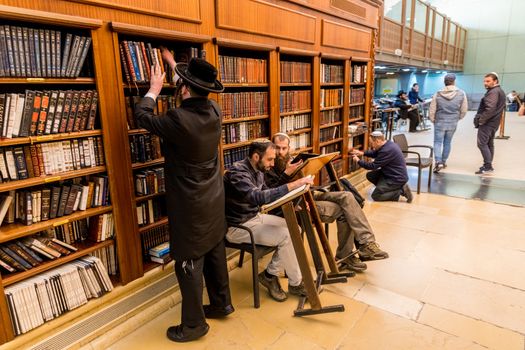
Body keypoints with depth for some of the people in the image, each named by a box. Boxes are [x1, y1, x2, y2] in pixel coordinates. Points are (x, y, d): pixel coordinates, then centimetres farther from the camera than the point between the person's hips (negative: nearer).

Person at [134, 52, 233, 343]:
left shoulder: (178, 119, -25)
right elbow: (198, 97, 20)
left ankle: (194, 324, 23)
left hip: (190, 208, -7)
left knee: (188, 266, 7)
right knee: (215, 255, 21)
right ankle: (221, 303, 39)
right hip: (214, 202, 8)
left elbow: (142, 117, -5)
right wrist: (175, 66, 30)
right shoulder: (214, 110, -4)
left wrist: (154, 89, 12)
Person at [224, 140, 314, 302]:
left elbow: (267, 196, 11)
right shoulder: (237, 173, -26)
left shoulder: (257, 171, 2)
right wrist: (294, 185, -42)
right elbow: (259, 197, -41)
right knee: (286, 236, -18)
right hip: (237, 226, -9)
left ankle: (271, 274, 6)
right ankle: (295, 284, 3)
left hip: (255, 216, 9)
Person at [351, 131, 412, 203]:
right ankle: (391, 188, 8)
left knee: (375, 196, -7)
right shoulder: (387, 144, 2)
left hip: (397, 178, -10)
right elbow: (374, 153, 21)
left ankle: (401, 191, -5)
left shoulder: (387, 151, -28)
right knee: (370, 175, 8)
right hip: (391, 173, 10)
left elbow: (373, 166, -20)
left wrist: (358, 161, -7)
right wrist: (362, 153, 6)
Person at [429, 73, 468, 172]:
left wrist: (433, 120, 12)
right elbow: (464, 110, 1)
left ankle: (438, 162, -12)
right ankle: (444, 161, 25)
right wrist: (458, 118, 18)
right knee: (447, 143, 15)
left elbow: (432, 110, -4)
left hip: (440, 123, -2)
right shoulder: (461, 93, -5)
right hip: (453, 123, 2)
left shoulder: (437, 94, -10)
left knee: (437, 142, 4)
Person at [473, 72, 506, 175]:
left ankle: (488, 167, -14)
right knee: (489, 144, 15)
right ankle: (488, 166, 21)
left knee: (482, 144, -11)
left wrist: (480, 120, -19)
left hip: (487, 123, -11)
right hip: (494, 123, 11)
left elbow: (490, 109, -27)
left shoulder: (493, 92, -16)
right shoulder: (500, 91, 18)